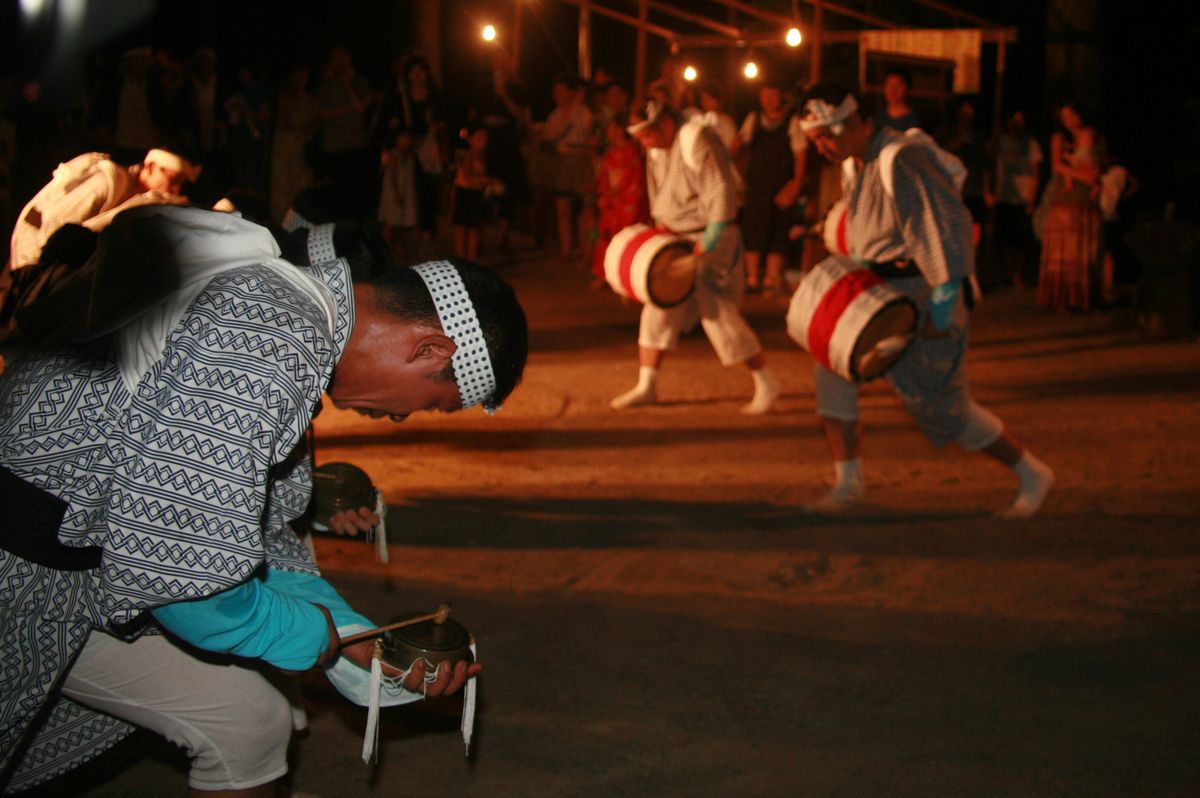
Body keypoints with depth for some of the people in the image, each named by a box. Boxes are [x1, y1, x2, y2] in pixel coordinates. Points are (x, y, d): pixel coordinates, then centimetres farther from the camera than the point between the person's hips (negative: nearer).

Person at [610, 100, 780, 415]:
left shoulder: (696, 141, -19)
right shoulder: (656, 149, 7)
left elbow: (722, 192, -23)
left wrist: (709, 241, -24)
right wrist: (663, 222, 5)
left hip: (710, 239, -8)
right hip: (675, 238, 8)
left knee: (718, 313, -8)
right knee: (658, 309, 4)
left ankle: (766, 382, 5)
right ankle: (646, 387, 10)